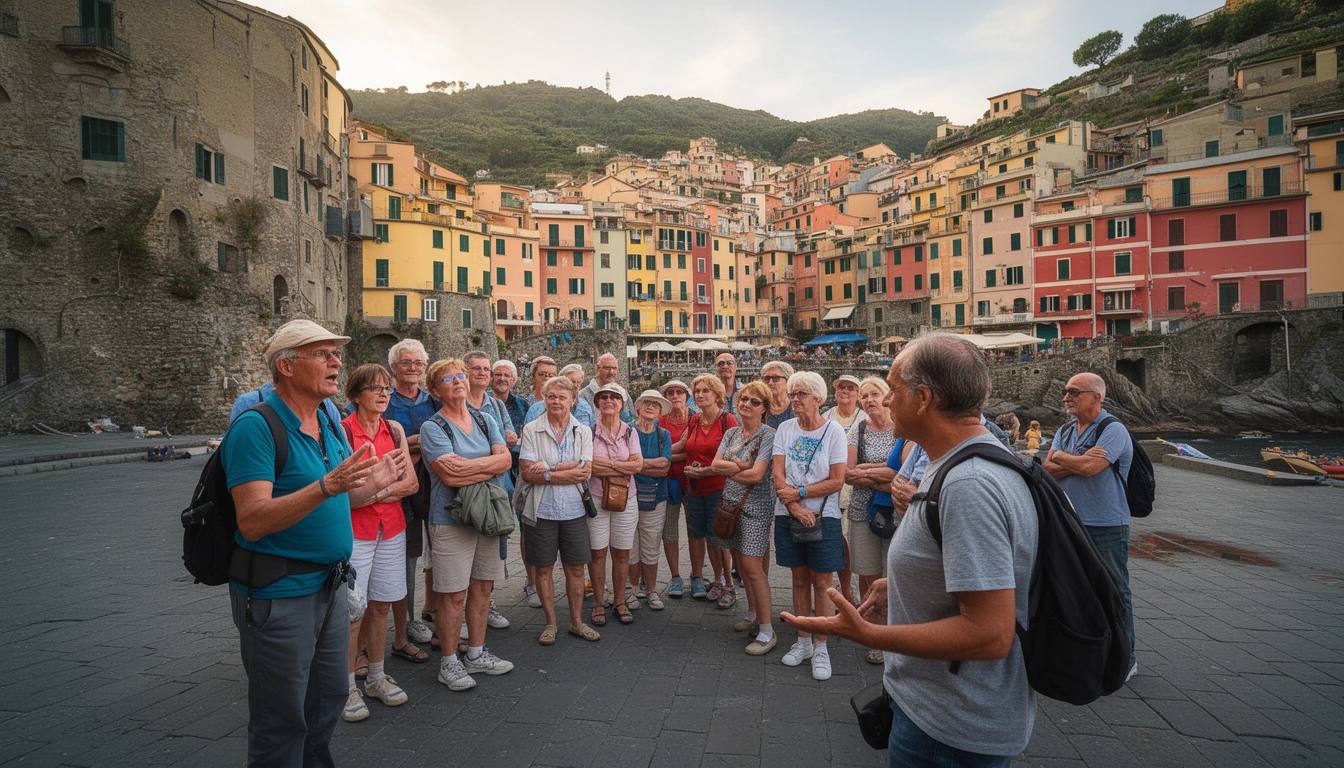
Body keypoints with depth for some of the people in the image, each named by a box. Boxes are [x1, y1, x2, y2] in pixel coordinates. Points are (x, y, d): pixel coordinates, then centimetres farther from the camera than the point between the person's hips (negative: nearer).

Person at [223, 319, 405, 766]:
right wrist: (327, 485, -34)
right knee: (282, 722, 8)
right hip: (278, 595, -8)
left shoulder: (330, 423, 8)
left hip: (329, 585, 8)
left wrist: (373, 486, 7)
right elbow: (252, 521, -25)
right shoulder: (256, 426, -17)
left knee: (328, 702, 21)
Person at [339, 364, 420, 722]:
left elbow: (411, 483, 2)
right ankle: (347, 687, 13)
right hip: (354, 531, -5)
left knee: (380, 605, 13)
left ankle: (377, 678, 26)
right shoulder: (343, 431, -8)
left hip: (391, 528, 5)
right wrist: (391, 487, -13)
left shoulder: (395, 430, 7)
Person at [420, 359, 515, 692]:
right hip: (450, 518, -5)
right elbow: (450, 476, -18)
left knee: (482, 587, 13)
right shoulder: (432, 427, -7)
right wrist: (490, 467, -10)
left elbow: (505, 459, -3)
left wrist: (469, 466, -16)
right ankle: (449, 662, 16)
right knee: (454, 594, 0)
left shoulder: (486, 421, 10)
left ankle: (476, 654, 28)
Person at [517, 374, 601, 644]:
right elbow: (527, 472, -11)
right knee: (543, 568, 8)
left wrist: (549, 471, -17)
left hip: (573, 509, 2)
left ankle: (576, 622, 25)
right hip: (540, 510, -1)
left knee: (575, 568, 9)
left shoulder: (583, 432, 5)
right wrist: (569, 472, -15)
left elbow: (585, 471, -8)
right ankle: (550, 623, 25)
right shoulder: (531, 429, -1)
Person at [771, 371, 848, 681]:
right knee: (800, 578, 12)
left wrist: (799, 493, -14)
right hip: (789, 515, 3)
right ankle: (803, 641, 25)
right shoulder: (785, 429, 4)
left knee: (821, 581, 2)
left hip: (823, 516, -3)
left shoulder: (834, 431, -4)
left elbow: (837, 480, -9)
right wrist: (796, 508, -14)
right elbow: (778, 475, -3)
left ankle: (820, 648, 15)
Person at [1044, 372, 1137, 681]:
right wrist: (1079, 462, -16)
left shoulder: (1113, 430, -13)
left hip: (1106, 527, -7)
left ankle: (1125, 658, 19)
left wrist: (1060, 456, -7)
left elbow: (1089, 467, -25)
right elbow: (1048, 469, -1)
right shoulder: (1065, 430, 9)